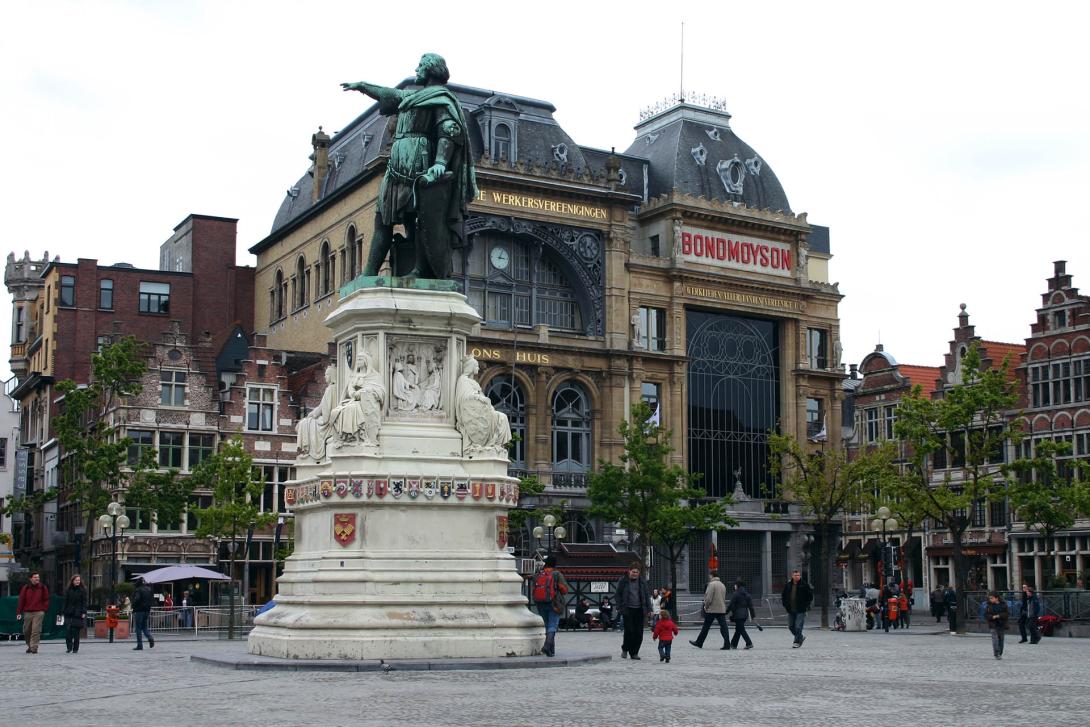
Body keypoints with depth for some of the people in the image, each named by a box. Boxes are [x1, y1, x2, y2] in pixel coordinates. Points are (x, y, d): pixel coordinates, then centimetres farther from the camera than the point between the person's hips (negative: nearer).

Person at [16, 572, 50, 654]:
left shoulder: (43, 588, 6)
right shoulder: (26, 588, 6)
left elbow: (46, 600, 9)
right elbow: (21, 600, 6)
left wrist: (44, 610, -2)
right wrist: (19, 612, 0)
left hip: (39, 612, -2)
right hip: (27, 612, 2)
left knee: (36, 631, -11)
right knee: (26, 631, 8)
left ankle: (34, 647, -10)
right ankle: (29, 646, 26)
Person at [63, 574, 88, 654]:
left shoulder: (83, 590, 1)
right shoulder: (68, 590, 9)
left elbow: (84, 602, -1)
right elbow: (65, 602, 10)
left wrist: (83, 612, -9)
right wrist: (64, 611, 4)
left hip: (78, 614, -2)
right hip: (69, 614, 2)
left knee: (76, 632, 0)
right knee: (68, 631, -6)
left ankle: (75, 649, 9)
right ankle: (69, 647, 5)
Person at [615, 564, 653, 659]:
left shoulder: (642, 582, 10)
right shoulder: (623, 581, 2)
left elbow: (647, 596, 13)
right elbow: (618, 595, 4)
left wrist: (648, 609, 6)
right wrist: (620, 608, -5)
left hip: (639, 610, 3)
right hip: (628, 610, -3)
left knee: (639, 633, 0)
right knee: (629, 631, -10)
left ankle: (634, 652, 10)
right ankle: (625, 649, 12)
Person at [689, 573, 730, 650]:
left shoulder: (711, 584, -12)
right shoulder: (722, 585, 13)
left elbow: (709, 598, -16)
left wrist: (706, 606, -2)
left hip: (712, 610, -6)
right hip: (722, 609, 6)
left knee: (706, 627, 6)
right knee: (723, 627, 0)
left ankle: (699, 643, 17)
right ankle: (727, 644, -10)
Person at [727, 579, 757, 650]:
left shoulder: (735, 594, -11)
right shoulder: (747, 594, 10)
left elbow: (731, 605, -11)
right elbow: (750, 605, 11)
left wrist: (726, 612, -1)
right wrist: (753, 615, 14)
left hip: (738, 615, -8)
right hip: (745, 614, 8)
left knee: (741, 629, -5)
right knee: (738, 629, 14)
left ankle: (749, 643, -14)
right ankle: (734, 644, 21)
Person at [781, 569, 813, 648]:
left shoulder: (804, 585, -3)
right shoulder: (788, 585, 8)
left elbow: (810, 596, 1)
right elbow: (783, 596, 18)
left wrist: (806, 605, -5)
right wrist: (786, 605, 8)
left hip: (800, 611, -5)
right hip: (790, 611, 5)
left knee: (798, 627, -10)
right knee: (791, 626, 9)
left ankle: (797, 642, -1)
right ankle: (801, 637, 30)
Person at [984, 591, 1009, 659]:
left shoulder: (1003, 604, -1)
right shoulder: (989, 606, 0)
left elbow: (1007, 613, -8)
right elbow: (985, 615, -1)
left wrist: (999, 616, -19)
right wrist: (992, 617, -18)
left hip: (1002, 625, 1)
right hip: (993, 625, -1)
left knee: (1001, 639, 9)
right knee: (995, 639, -12)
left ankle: (1000, 654, 22)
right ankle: (996, 654, -14)